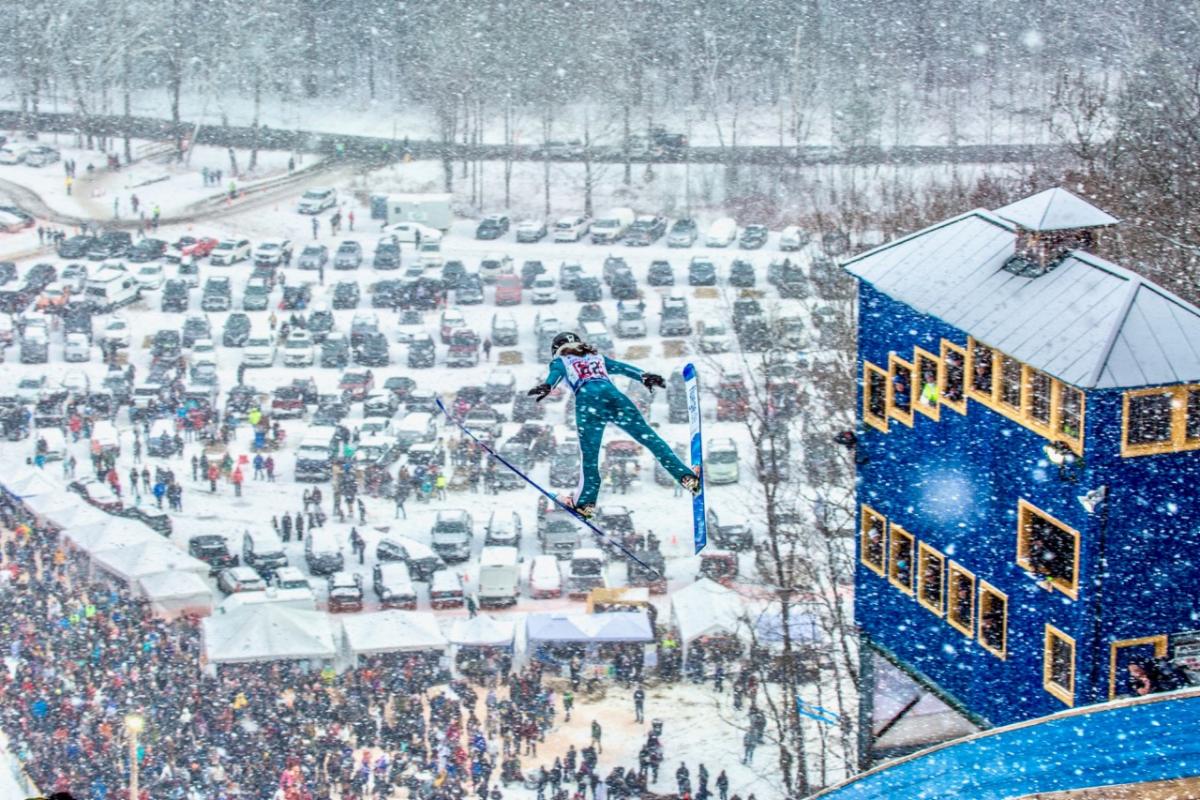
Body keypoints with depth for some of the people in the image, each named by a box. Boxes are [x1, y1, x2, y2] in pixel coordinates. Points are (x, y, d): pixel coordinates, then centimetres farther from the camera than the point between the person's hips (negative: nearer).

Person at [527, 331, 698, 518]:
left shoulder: (561, 361, 27)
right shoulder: (598, 357, 38)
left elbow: (556, 372, 4)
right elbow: (621, 367, 24)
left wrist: (547, 387, -15)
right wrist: (644, 376, 11)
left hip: (588, 401, -3)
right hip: (614, 396, 3)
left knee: (589, 455, 2)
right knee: (650, 438, 2)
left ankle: (586, 502, -5)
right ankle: (687, 477, -5)